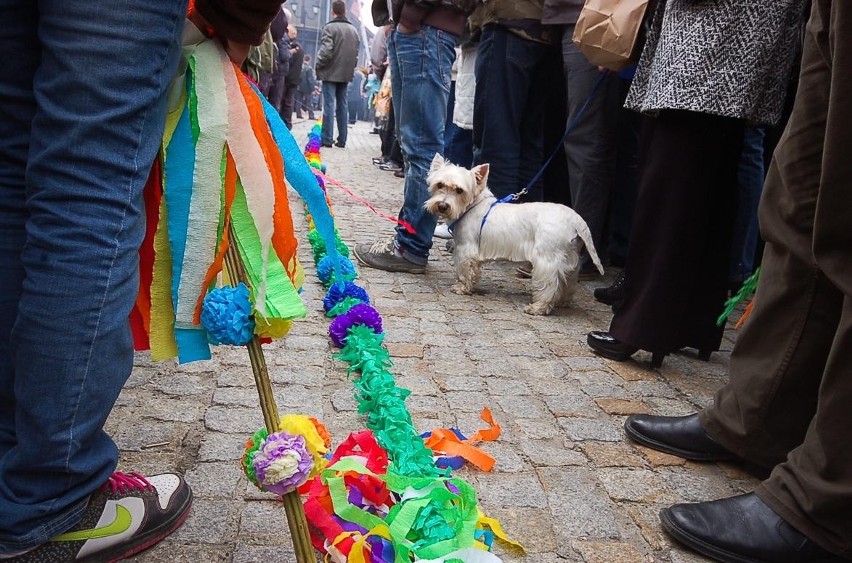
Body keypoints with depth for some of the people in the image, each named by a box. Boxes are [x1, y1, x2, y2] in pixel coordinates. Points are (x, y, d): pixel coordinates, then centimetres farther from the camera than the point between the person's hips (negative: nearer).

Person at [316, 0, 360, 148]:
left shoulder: (330, 27, -10)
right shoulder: (353, 30, 10)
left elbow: (326, 51, -17)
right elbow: (356, 52, 11)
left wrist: (318, 65, -3)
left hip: (331, 72, -6)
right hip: (346, 73, 6)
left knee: (329, 105, -4)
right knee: (343, 105, 9)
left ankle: (327, 138, -6)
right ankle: (342, 139, 9)